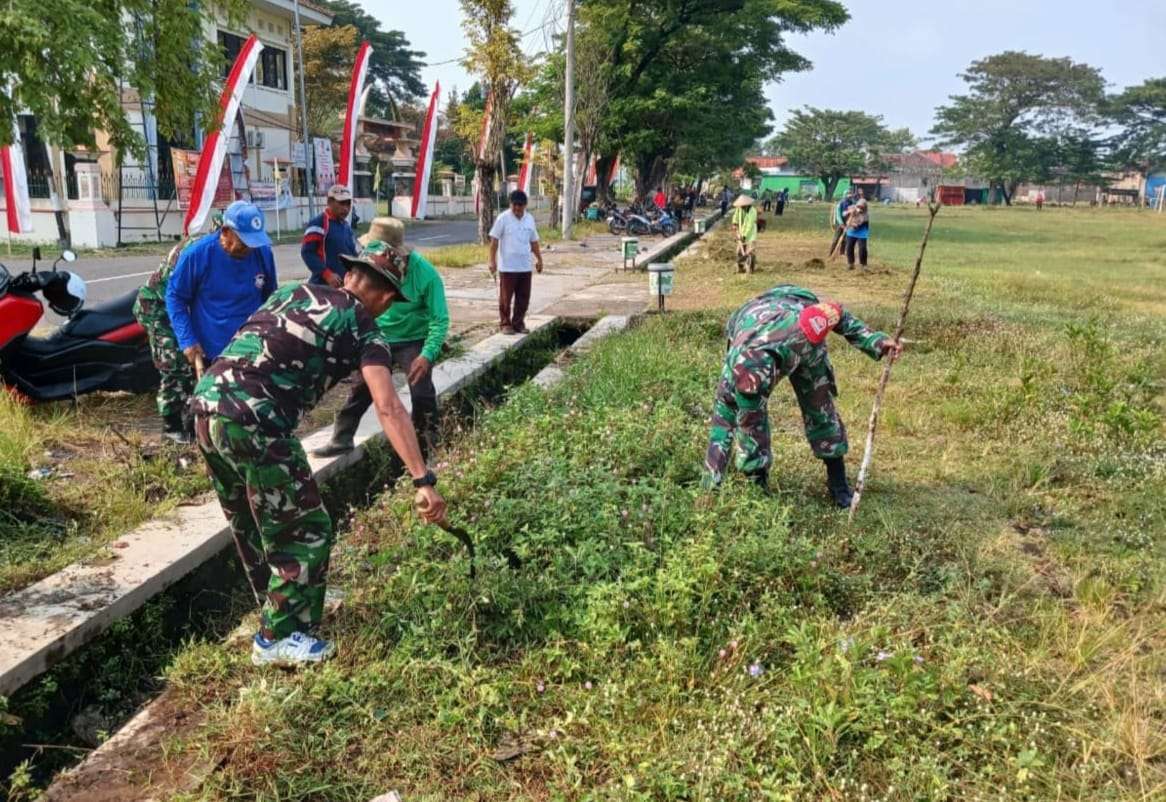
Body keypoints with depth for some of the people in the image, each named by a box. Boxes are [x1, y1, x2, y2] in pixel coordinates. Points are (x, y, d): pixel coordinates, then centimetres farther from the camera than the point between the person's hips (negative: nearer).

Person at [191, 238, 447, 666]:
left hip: (206, 403, 8)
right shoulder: (364, 331, 1)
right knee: (304, 530, 9)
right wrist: (424, 481, -14)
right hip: (254, 422, -8)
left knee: (250, 522, 25)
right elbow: (388, 409, -10)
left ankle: (279, 604, 44)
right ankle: (278, 638, 19)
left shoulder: (294, 290, 21)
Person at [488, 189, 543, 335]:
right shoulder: (503, 218, -6)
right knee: (506, 297, 2)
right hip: (508, 267, -4)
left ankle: (518, 323, 19)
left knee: (523, 297, 8)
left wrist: (539, 259, 17)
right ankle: (505, 323, 13)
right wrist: (492, 260, -12)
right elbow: (494, 240, -7)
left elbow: (534, 241, 18)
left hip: (525, 267, 5)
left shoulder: (530, 219, 8)